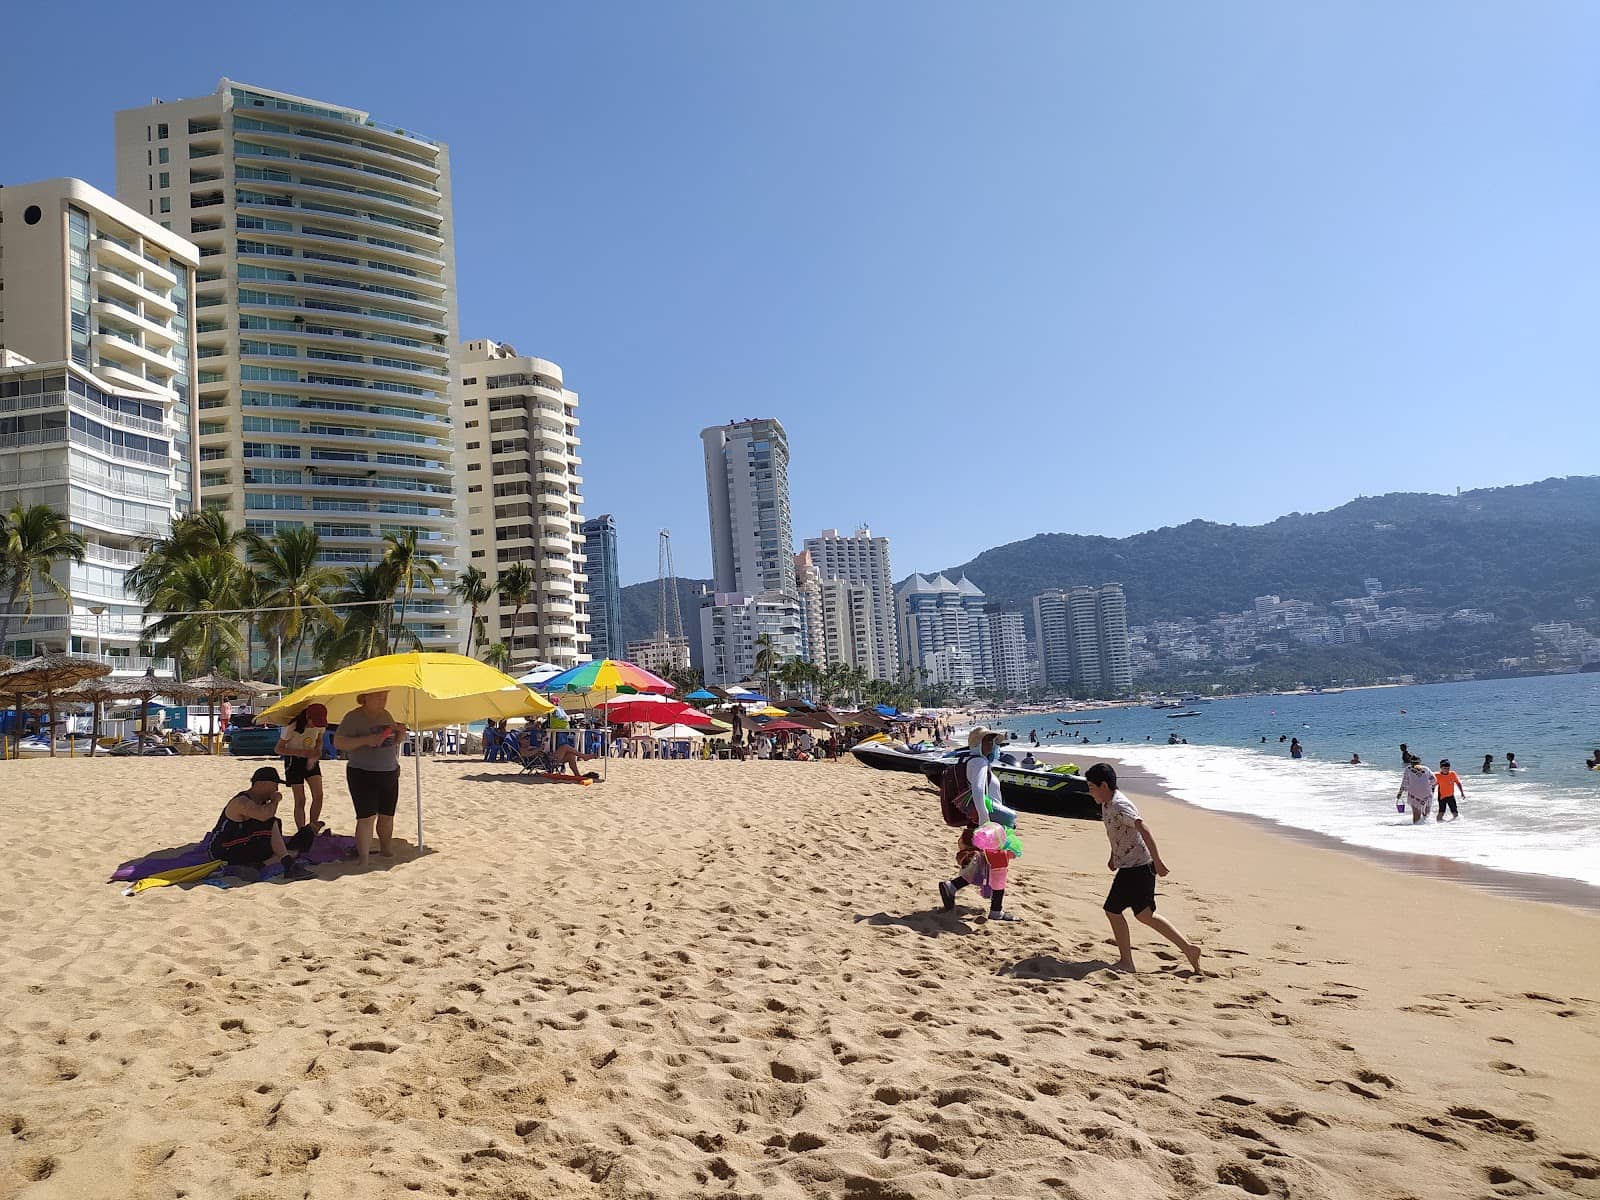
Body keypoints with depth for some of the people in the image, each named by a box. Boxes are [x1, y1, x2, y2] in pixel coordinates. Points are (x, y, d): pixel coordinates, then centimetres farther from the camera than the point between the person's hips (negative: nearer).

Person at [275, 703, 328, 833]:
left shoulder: (320, 726, -11)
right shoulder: (292, 728, -24)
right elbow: (278, 749, -15)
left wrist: (317, 752, -12)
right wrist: (300, 752, -28)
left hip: (311, 760, 4)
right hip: (294, 761, -4)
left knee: (318, 795, -9)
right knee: (300, 800, -6)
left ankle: (312, 827, 8)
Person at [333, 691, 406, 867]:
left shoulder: (386, 715, 11)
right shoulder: (354, 717, -8)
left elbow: (395, 742, 22)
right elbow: (338, 742, -15)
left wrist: (401, 733, -1)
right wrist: (365, 740, -26)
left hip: (389, 773, 6)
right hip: (363, 775, -6)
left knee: (387, 816, 10)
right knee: (366, 818, -12)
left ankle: (386, 850, 26)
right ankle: (363, 859, -8)